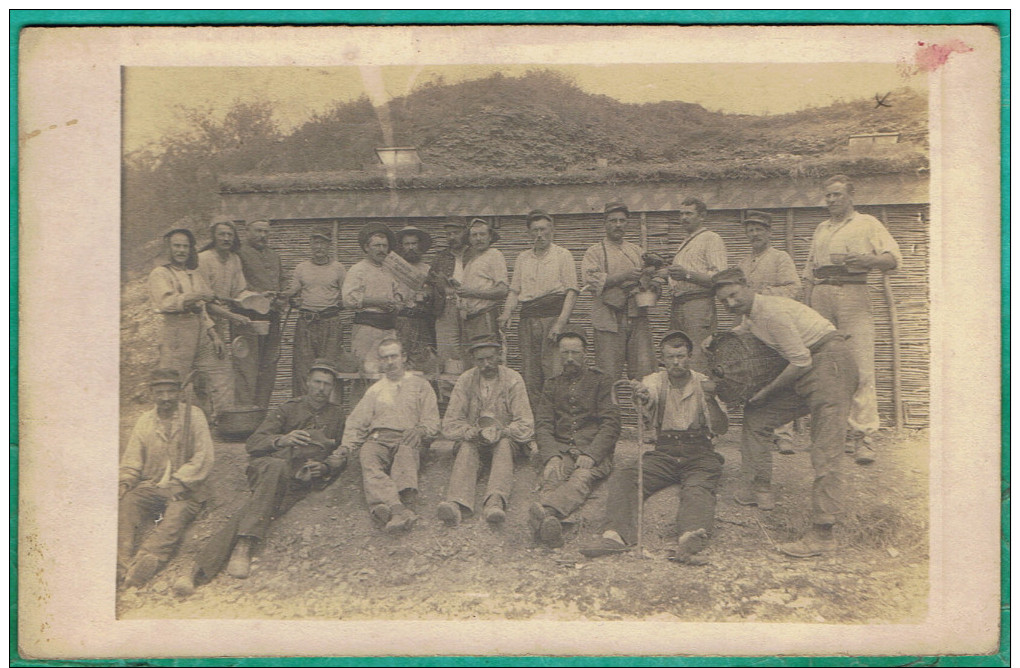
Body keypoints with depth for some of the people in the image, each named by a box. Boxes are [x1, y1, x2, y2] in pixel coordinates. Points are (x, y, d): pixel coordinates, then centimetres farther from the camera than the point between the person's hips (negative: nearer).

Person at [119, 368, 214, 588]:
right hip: (151, 486, 3)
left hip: (186, 489, -3)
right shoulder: (145, 421, 15)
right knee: (128, 503, -27)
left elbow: (203, 459, -3)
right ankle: (121, 564, -42)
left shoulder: (194, 415, 4)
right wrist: (125, 481, -6)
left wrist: (177, 484, -14)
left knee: (177, 513, -34)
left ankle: (145, 562, -53)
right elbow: (132, 459, 15)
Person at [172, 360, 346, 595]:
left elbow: (343, 454, 25)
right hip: (268, 466, -1)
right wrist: (280, 440, -16)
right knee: (278, 467, -40)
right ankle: (245, 544, -46)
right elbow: (253, 443, 6)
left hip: (301, 480, 1)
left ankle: (201, 566, -40)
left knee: (250, 512, -27)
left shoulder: (337, 414, 25)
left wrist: (325, 466, 1)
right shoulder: (287, 409, 18)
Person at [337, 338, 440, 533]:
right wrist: (346, 446, 3)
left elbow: (432, 421, 15)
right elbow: (357, 422, 22)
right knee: (369, 460, -36)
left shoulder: (420, 384, 24)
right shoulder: (375, 390, 32)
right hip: (377, 439, 1)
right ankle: (399, 510, -63)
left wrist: (420, 431, -8)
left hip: (406, 440, -1)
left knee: (405, 453, -39)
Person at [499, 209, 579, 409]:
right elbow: (514, 291, 17)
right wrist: (506, 314, -3)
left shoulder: (562, 255, 6)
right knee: (529, 375, 1)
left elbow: (572, 292, -2)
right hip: (527, 318, 4)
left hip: (553, 315, -4)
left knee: (553, 374, -13)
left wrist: (560, 323, -14)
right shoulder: (523, 258, 20)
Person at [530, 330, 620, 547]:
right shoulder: (552, 385, 23)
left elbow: (611, 425, 2)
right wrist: (551, 456, -10)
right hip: (560, 450, 2)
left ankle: (547, 511, -66)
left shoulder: (601, 381, 13)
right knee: (551, 475, -33)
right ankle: (549, 523, -63)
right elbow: (543, 425, 11)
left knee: (582, 477, -37)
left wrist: (590, 455, -15)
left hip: (594, 451, -2)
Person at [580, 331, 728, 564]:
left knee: (698, 488, -34)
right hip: (664, 451, 2)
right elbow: (649, 405, -16)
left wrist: (711, 400, -20)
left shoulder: (703, 384, 8)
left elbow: (721, 429, -1)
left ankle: (690, 540, -60)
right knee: (622, 478, -24)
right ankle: (617, 534, -45)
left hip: (699, 453, -2)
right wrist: (642, 399, -41)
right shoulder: (654, 381, 9)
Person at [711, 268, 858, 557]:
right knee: (755, 415, 14)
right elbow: (742, 330, 39)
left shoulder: (771, 312, -18)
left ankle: (822, 534, -21)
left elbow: (801, 362, -19)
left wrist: (766, 391, -8)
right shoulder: (750, 314, 12)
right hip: (807, 370, 10)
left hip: (830, 362, -10)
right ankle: (758, 489, 23)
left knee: (825, 451, -16)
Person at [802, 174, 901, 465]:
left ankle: (862, 436, -17)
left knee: (861, 368, -13)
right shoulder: (821, 230, 27)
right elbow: (808, 271, 26)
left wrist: (867, 260, -17)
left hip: (853, 294, -5)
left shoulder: (867, 224, 12)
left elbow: (894, 258, 2)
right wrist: (808, 303, 13)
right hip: (821, 298, 5)